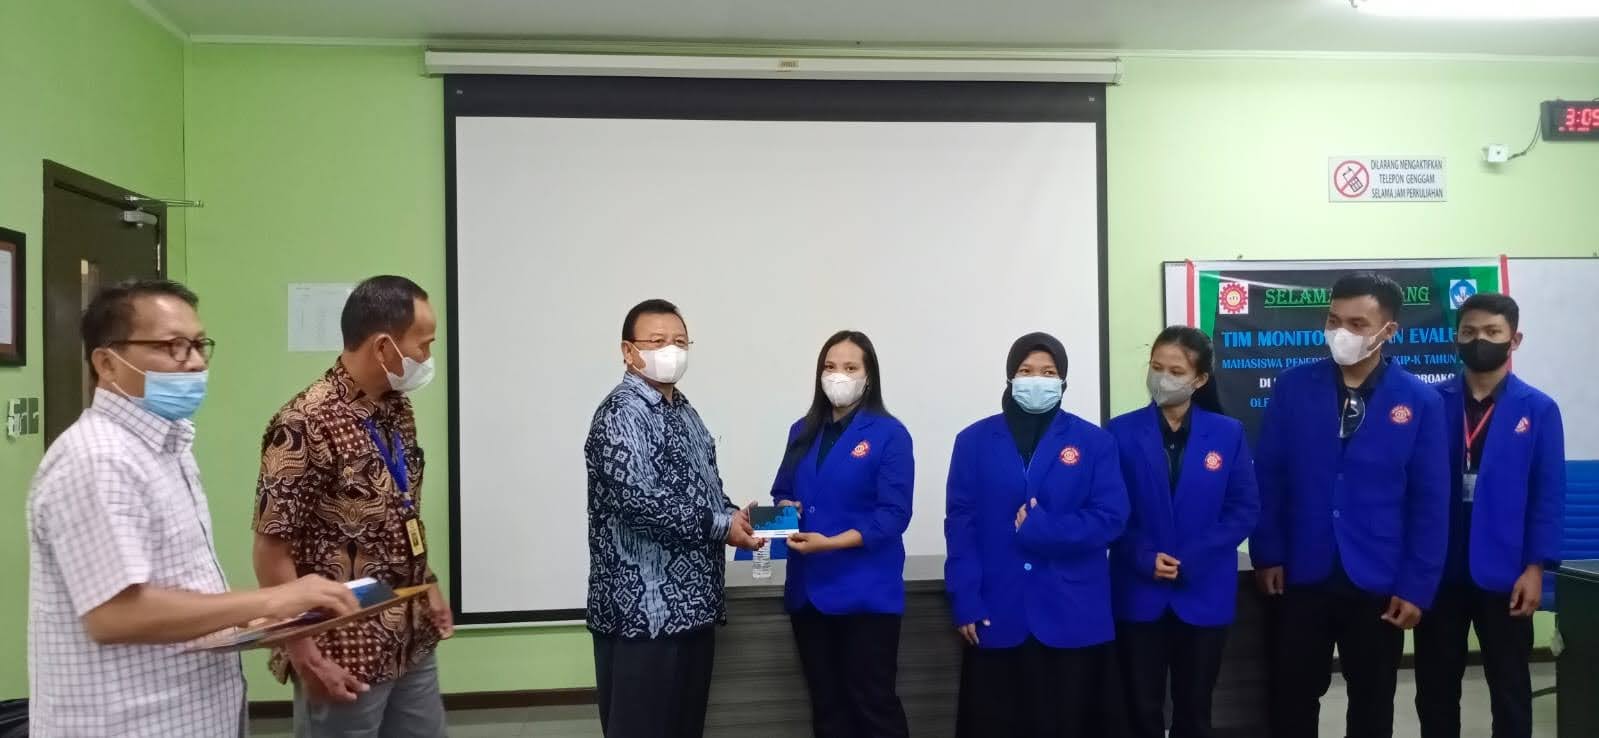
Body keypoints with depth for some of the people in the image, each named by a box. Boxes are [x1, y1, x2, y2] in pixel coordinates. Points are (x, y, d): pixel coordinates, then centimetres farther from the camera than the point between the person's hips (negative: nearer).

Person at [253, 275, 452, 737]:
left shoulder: (398, 409, 5)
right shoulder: (307, 424, -20)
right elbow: (271, 551, -19)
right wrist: (307, 655, -18)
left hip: (412, 643, 8)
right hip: (346, 654, -8)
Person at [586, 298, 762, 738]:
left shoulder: (683, 411, 16)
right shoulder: (622, 414, -13)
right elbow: (640, 502, -25)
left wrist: (734, 516, 3)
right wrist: (721, 525, -17)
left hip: (693, 601, 9)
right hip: (642, 608, -9)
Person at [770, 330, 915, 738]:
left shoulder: (889, 434, -7)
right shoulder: (803, 431, 11)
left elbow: (893, 514, -13)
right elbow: (783, 493, 17)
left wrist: (830, 542, -22)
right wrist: (783, 510, -7)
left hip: (865, 591, -6)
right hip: (808, 588, 6)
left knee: (872, 701, 1)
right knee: (825, 702, 15)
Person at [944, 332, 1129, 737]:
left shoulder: (1095, 442, 4)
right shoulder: (974, 441, 5)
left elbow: (1111, 518, -5)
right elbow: (960, 524, 1)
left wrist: (1040, 528, -16)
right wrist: (965, 601, -8)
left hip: (1072, 616, 0)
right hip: (996, 615, 0)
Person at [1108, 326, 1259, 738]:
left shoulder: (1228, 434, 0)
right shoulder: (1121, 432, -2)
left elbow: (1245, 510, -2)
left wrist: (1191, 561, -12)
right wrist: (1144, 559, -15)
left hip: (1204, 594, 1)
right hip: (1139, 594, -1)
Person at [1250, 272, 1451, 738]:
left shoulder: (1419, 402, -4)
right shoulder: (1292, 387, -2)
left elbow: (1430, 502, -3)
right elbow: (1268, 477, 2)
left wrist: (1417, 586, -6)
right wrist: (1267, 555, -2)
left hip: (1378, 583, 0)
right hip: (1303, 577, 0)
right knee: (1293, 698, 10)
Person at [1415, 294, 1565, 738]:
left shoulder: (1538, 410, -1)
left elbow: (1549, 496, -3)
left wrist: (1535, 567, -9)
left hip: (1503, 574, -1)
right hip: (1438, 571, 2)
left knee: (1509, 687, 12)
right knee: (1435, 685, 12)